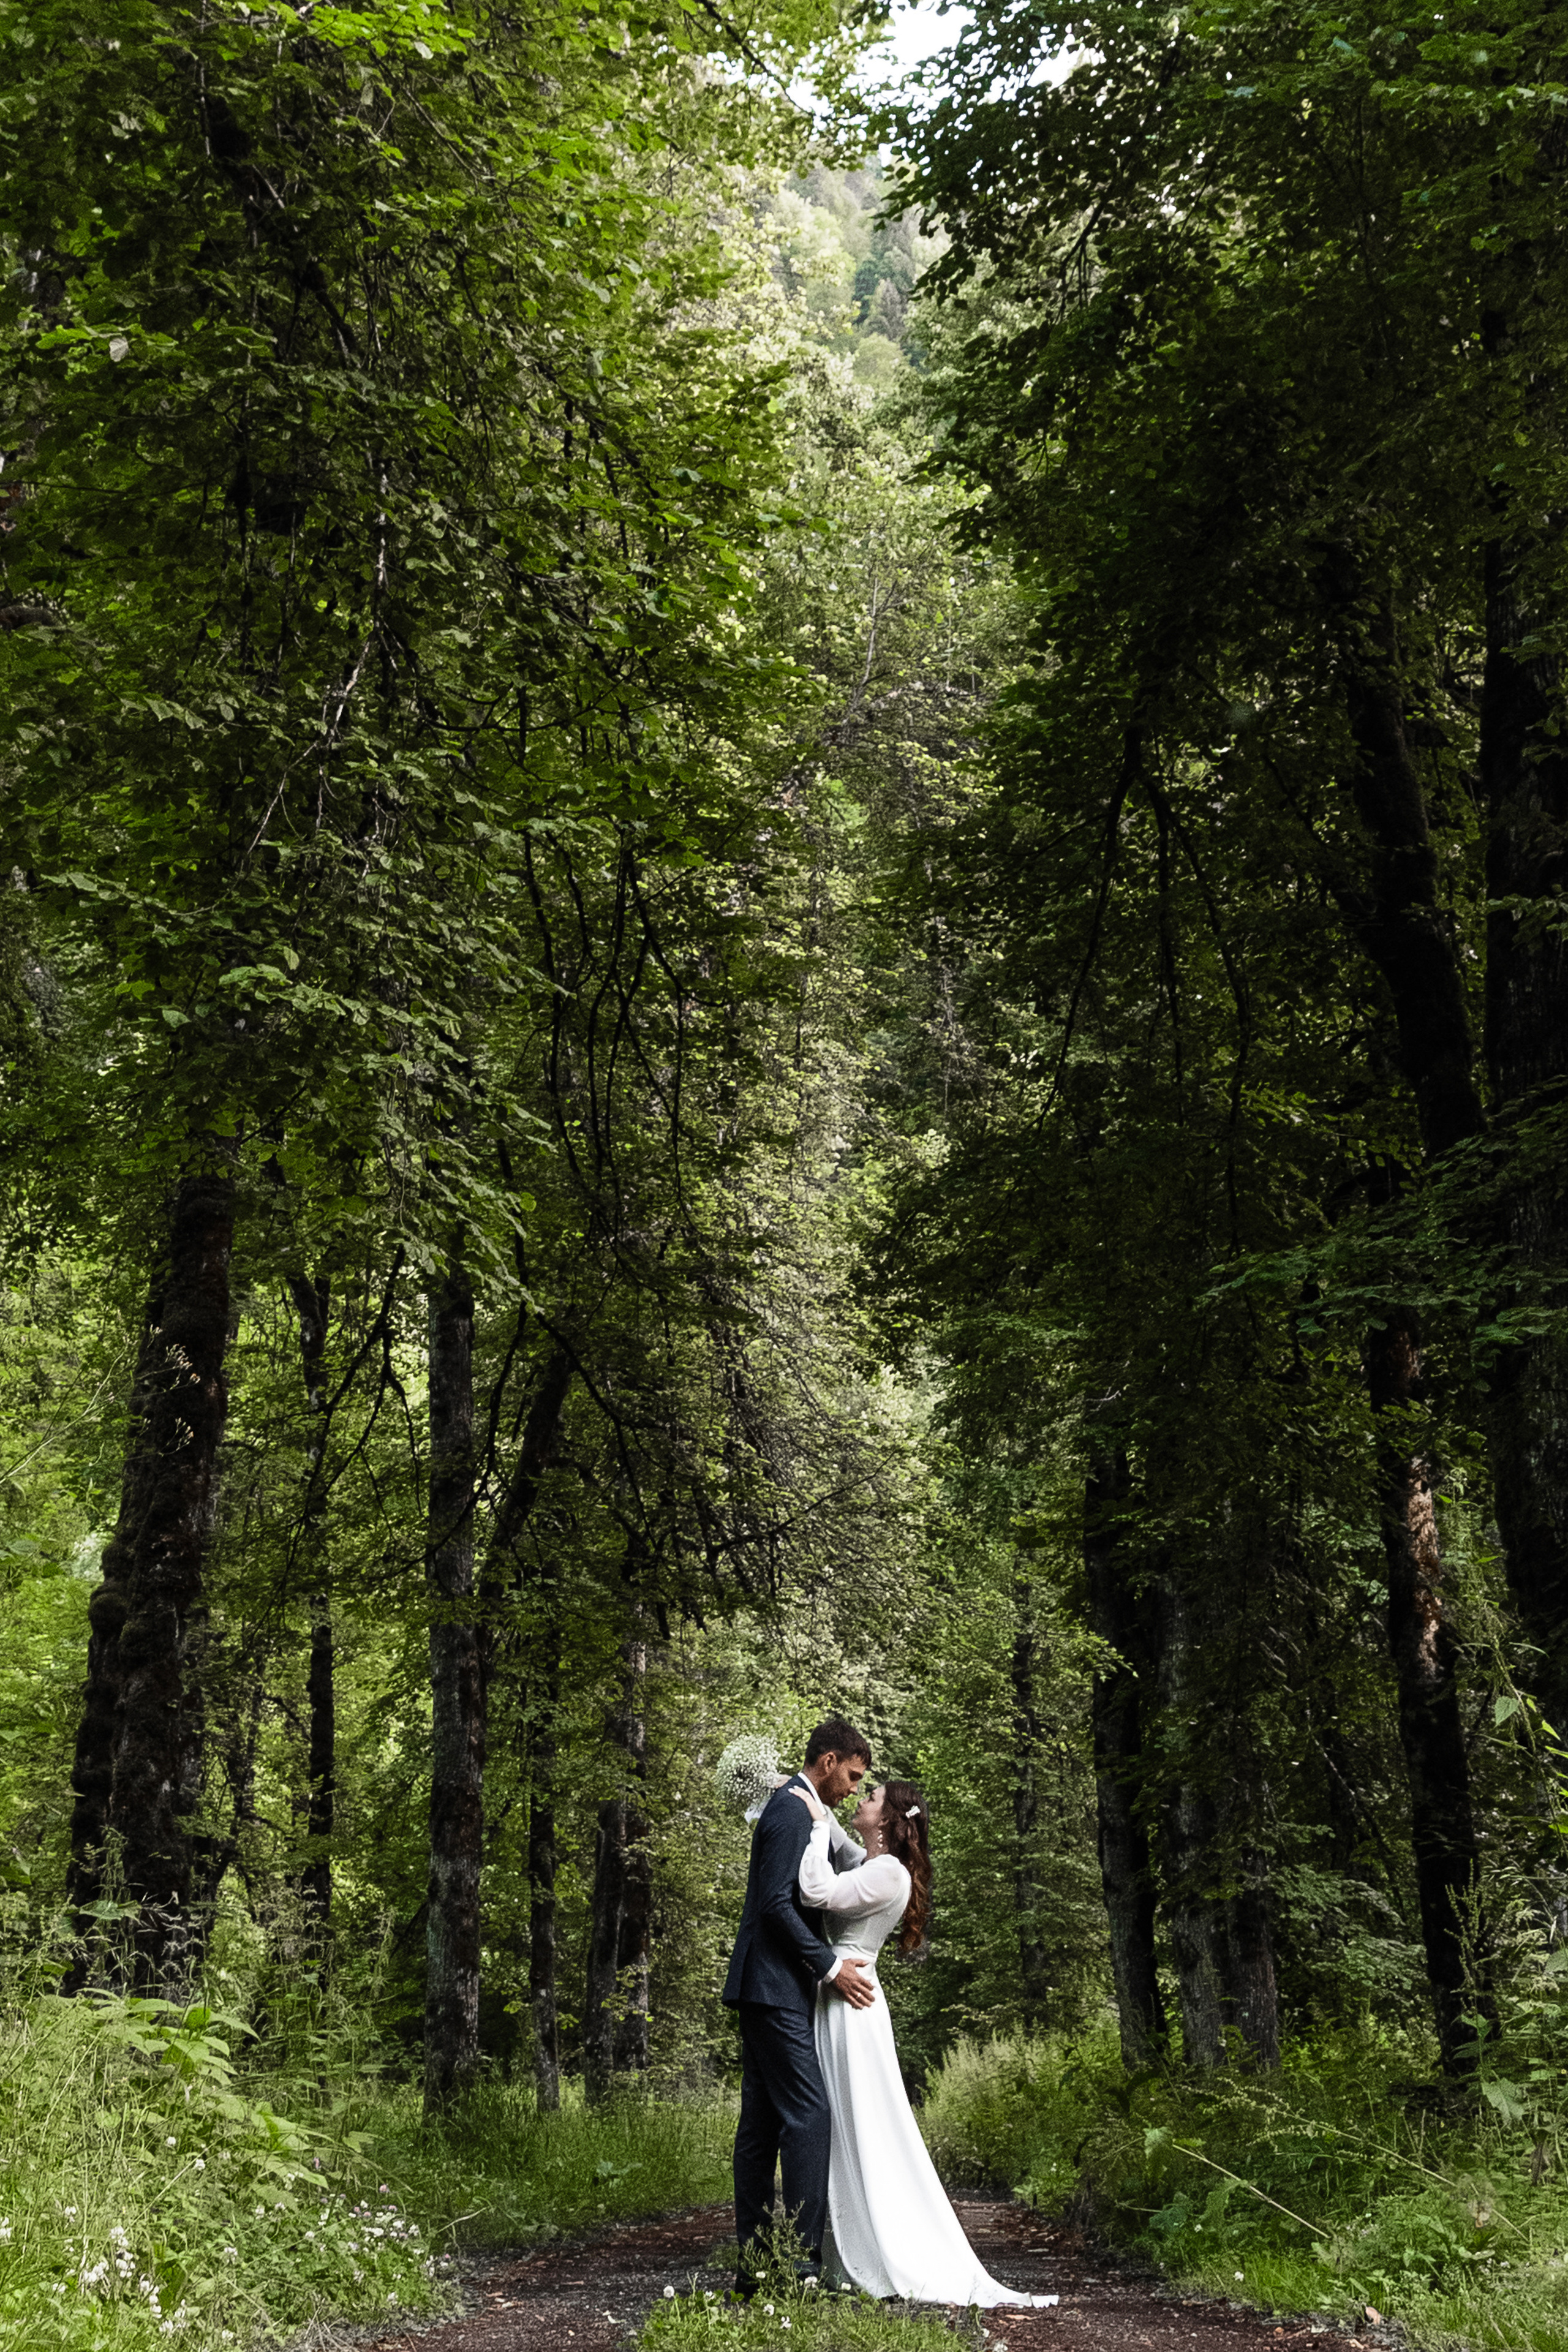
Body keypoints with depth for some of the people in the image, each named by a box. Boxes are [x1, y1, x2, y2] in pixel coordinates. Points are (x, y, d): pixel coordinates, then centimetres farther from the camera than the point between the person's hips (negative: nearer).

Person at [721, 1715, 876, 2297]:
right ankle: (804, 2259, -9)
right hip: (776, 1987, -10)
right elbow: (777, 1904, -20)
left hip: (770, 1991, 10)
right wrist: (830, 1967, -17)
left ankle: (753, 2263, 12)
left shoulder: (801, 1810, 18)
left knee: (763, 2122, 9)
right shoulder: (791, 1813, -14)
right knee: (807, 2113, -11)